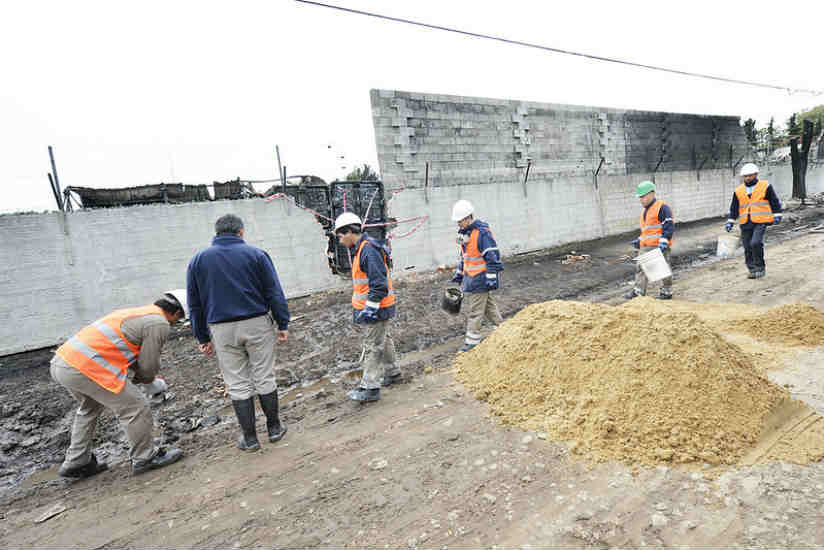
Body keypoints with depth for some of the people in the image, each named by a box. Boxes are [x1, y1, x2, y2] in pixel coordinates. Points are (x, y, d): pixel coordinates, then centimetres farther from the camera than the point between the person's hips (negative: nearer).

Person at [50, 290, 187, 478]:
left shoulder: (136, 313, 21)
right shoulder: (159, 324, -8)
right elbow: (148, 367, -4)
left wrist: (149, 376, 22)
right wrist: (144, 379, 19)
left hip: (60, 360, 10)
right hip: (86, 368, -10)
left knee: (90, 408, 32)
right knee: (136, 408, 3)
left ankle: (76, 462, 41)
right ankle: (145, 458, 19)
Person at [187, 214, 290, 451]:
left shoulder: (198, 260, 6)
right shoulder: (256, 254, -1)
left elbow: (194, 304, 8)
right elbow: (274, 294, -3)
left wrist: (203, 338, 13)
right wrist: (283, 324, 2)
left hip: (222, 329, 1)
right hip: (257, 325, -1)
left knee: (238, 385, 9)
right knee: (265, 378, 11)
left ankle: (249, 437, 18)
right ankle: (274, 427, 23)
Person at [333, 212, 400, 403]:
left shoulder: (369, 250, -22)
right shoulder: (360, 249, 12)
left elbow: (379, 284, -26)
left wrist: (370, 309, -24)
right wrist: (362, 308, 24)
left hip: (377, 308, -10)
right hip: (378, 308, 10)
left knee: (372, 347, -4)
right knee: (384, 341, 21)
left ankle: (370, 388, 5)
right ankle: (392, 373, 36)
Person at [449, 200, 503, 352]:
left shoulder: (482, 233, -17)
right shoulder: (464, 232, 11)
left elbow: (493, 257, -18)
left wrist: (491, 278, -20)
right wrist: (458, 273, 23)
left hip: (480, 279, -9)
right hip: (470, 277, 9)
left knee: (475, 311, -2)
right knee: (489, 306, 18)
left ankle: (472, 341, 7)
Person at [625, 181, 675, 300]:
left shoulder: (662, 207, -8)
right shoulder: (644, 211, 20)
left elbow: (669, 226, -15)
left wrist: (663, 242, -23)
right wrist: (639, 240, 18)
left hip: (659, 245, -8)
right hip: (645, 246, 8)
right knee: (640, 267, 1)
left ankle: (666, 292, 14)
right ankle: (638, 291, 3)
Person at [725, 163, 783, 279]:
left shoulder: (765, 186, 3)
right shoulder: (738, 191, 10)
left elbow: (775, 201, 7)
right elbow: (734, 208, 13)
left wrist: (777, 215, 2)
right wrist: (730, 221, 7)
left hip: (761, 222, -4)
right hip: (745, 224, 4)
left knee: (756, 243, -20)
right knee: (748, 248, 4)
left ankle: (760, 267, -5)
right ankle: (752, 270, 15)